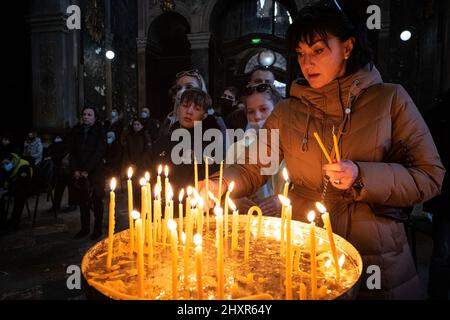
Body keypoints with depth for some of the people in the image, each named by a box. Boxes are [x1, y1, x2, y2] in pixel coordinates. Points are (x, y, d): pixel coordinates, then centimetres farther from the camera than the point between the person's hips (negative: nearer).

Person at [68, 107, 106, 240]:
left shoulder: (99, 132, -3)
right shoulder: (76, 131, 8)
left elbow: (99, 153, -10)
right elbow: (71, 152, 7)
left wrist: (87, 170, -14)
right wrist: (75, 170, -6)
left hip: (95, 173, -3)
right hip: (79, 174, 4)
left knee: (97, 201, 4)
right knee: (83, 201, 9)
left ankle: (98, 229, 14)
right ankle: (85, 228, 21)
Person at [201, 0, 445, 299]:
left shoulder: (390, 99, -4)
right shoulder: (287, 111, 2)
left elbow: (430, 176, -6)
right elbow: (252, 169, -1)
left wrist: (361, 177, -21)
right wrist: (221, 184, -21)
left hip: (375, 257, -1)